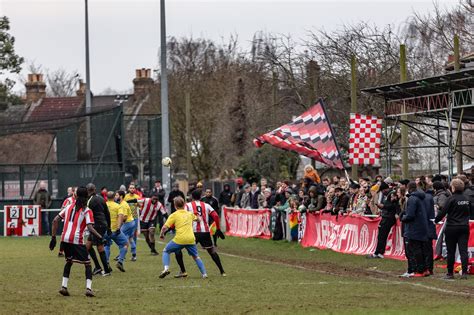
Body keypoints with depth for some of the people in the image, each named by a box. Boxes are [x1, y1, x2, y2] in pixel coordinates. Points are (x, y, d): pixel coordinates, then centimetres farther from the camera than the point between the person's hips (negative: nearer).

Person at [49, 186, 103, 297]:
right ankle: (88, 288, -9)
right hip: (77, 240, -5)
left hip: (65, 239, 5)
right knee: (87, 264, 6)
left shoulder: (69, 207, 15)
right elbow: (90, 228, -13)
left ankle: (64, 286, 14)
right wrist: (100, 237, -1)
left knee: (69, 261, 24)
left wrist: (53, 237, 12)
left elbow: (55, 220, 10)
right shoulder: (87, 211, 0)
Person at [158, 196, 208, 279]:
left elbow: (165, 227, -4)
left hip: (179, 239, -4)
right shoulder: (190, 214, 16)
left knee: (166, 251, 15)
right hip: (191, 239, 4)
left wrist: (161, 234, 14)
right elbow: (197, 219, 37)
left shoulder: (174, 215, 2)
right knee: (195, 256, 20)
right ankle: (204, 273, 12)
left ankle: (166, 268, -5)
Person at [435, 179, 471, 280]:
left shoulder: (451, 199, -13)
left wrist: (436, 220, 2)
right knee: (463, 250, 1)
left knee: (451, 252, 5)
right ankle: (464, 272, -7)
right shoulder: (466, 199, 3)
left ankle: (450, 273, 10)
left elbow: (443, 212, -12)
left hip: (452, 227, -4)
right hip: (464, 228, 4)